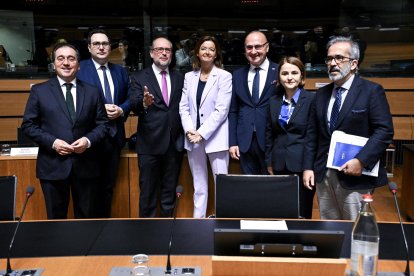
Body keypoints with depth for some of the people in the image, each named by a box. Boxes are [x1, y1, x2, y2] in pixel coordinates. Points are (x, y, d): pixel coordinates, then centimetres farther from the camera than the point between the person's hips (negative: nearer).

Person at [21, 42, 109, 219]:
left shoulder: (92, 92, 6)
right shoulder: (39, 91, 2)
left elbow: (102, 124, 6)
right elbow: (28, 125, 0)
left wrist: (88, 140, -13)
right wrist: (52, 142, -14)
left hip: (85, 166, 1)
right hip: (53, 166, -1)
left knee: (86, 217, 13)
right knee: (56, 218, 12)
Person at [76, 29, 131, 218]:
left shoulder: (120, 71, 10)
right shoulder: (79, 69, -6)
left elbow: (130, 98, 10)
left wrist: (121, 110, -9)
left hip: (114, 136, 5)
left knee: (108, 185, 17)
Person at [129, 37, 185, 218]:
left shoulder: (180, 78, 10)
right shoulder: (139, 78, 0)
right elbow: (133, 105, -14)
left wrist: (185, 134, -1)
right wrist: (144, 103, -36)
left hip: (175, 143, 3)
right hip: (150, 144, -3)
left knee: (170, 192, 14)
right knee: (148, 192, 6)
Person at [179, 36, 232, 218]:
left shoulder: (224, 76, -3)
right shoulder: (189, 77, 9)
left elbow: (221, 109, -11)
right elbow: (183, 107, 6)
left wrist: (202, 133, -15)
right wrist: (189, 131, -8)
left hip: (215, 137, -4)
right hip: (193, 138, 4)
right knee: (199, 185, 13)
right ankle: (198, 218, 24)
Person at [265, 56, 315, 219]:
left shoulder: (311, 100, -5)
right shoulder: (274, 102, 9)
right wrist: (269, 163, 11)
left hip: (302, 164, -4)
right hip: (279, 165, 4)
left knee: (302, 214, 4)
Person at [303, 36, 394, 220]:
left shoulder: (372, 91, -4)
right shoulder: (321, 94, 12)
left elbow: (384, 131, -11)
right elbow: (312, 134, 11)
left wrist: (361, 161, -20)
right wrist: (308, 167, 4)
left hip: (354, 176, -5)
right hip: (322, 175, 5)